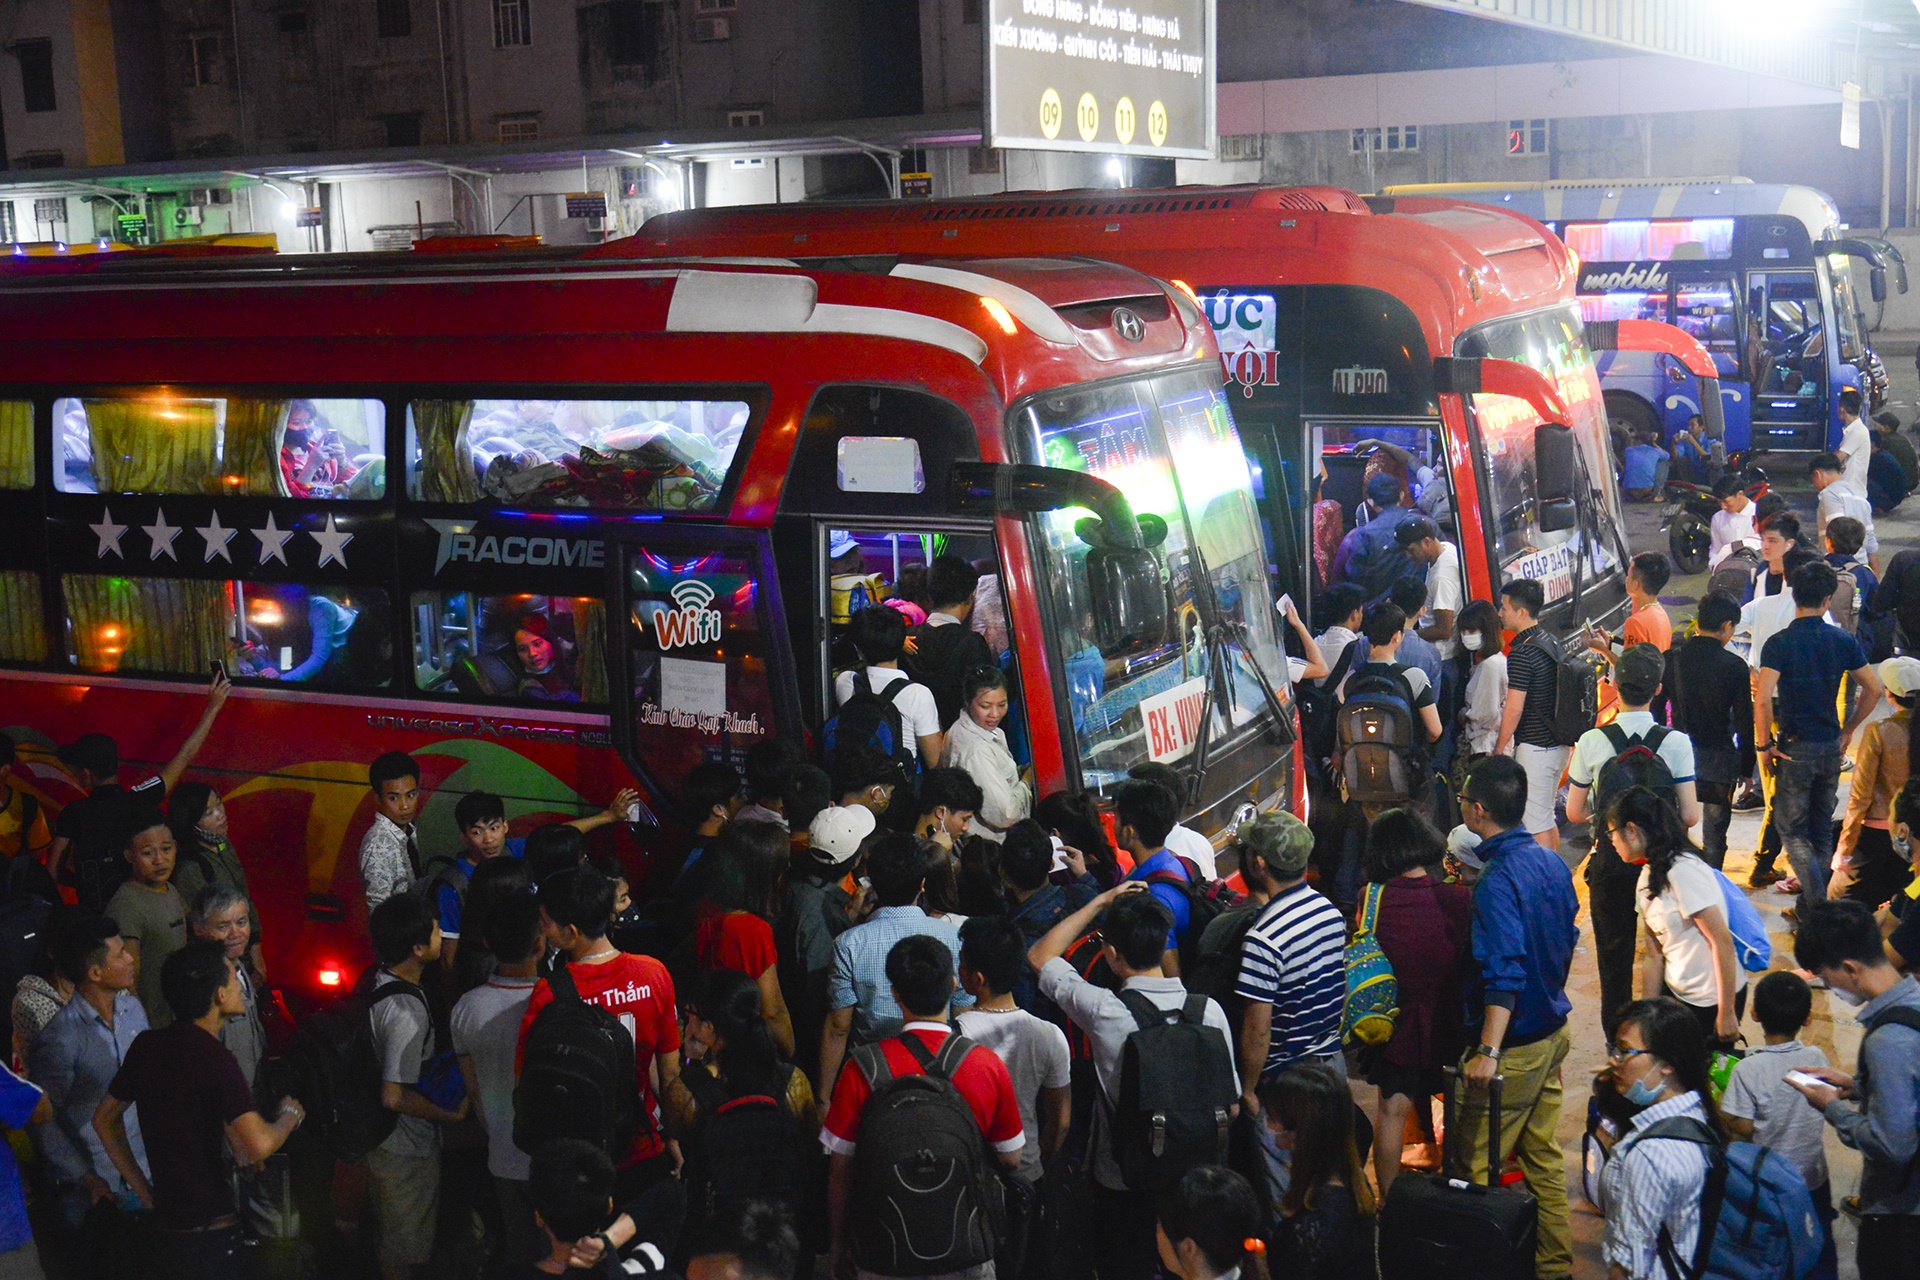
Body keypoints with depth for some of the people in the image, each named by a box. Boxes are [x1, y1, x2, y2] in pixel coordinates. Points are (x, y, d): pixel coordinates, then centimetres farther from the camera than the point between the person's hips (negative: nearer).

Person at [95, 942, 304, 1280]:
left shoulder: (146, 1047, 4)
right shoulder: (214, 1058, -20)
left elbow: (104, 1118, 16)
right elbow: (259, 1145, -30)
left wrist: (144, 1190, 16)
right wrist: (290, 1115, -9)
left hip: (166, 1225, 7)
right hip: (211, 1231, -7)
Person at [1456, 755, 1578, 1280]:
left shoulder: (1497, 881, -23)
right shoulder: (1552, 862, 4)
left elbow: (1505, 973, -28)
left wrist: (1488, 1052, -28)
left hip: (1514, 1048, -9)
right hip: (1552, 1034, 9)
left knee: (1474, 1168, -1)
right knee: (1543, 1155, 18)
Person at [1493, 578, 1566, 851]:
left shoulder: (1521, 654, -20)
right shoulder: (1552, 643, 8)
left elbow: (1514, 710, -20)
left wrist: (1500, 748, -8)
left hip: (1534, 748, -9)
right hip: (1558, 744, 10)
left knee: (1536, 824, -2)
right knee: (1548, 819, 20)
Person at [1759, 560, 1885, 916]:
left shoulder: (1779, 643, -13)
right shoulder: (1843, 641, -1)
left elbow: (1762, 699, -23)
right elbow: (1874, 689, 6)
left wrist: (1764, 745, -11)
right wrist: (1848, 730, 16)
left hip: (1796, 748, -4)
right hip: (1831, 747, 4)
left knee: (1792, 830, 3)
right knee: (1822, 829, 16)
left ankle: (1818, 905, -13)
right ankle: (1813, 904, 23)